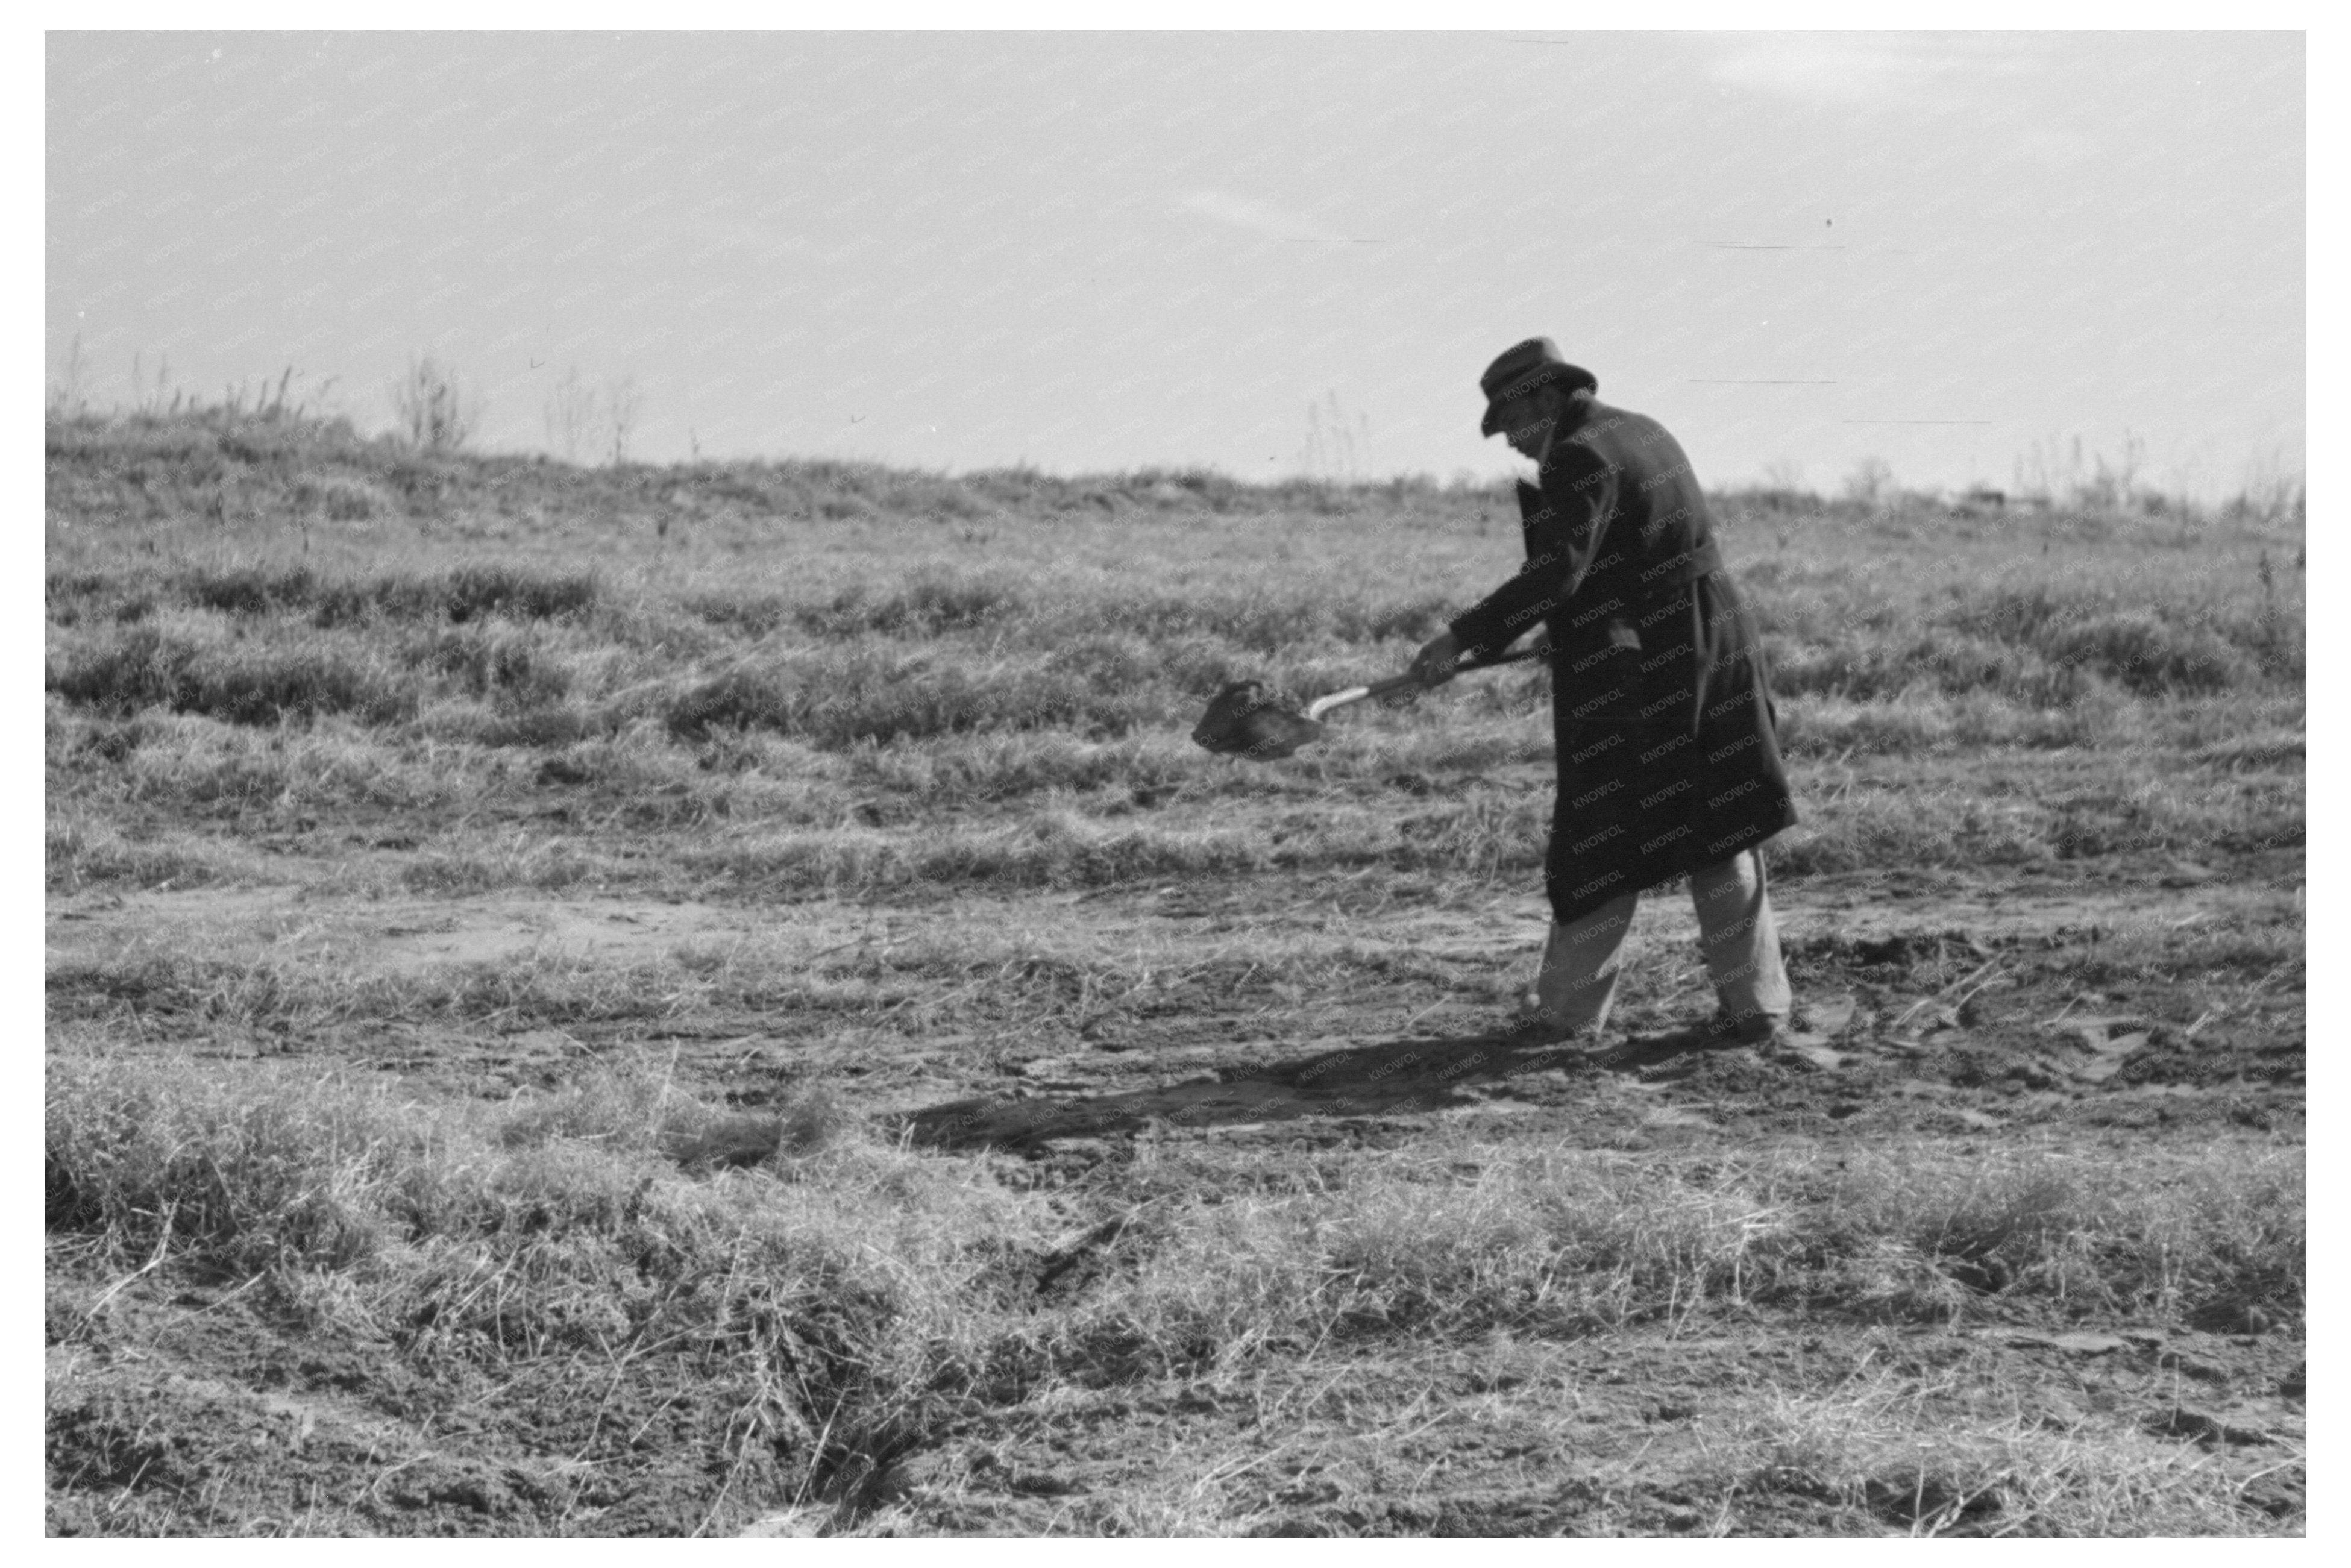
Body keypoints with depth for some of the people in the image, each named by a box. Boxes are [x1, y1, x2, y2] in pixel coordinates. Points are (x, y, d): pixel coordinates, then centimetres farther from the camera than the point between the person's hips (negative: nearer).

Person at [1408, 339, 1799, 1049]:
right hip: (1714, 655, 8)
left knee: (1604, 843, 2)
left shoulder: (1581, 458, -13)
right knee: (1722, 842, 10)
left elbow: (1558, 571, -26)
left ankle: (1566, 1010, 12)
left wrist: (1464, 637, -28)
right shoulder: (1646, 434, 15)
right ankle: (1759, 1010, 12)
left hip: (1634, 678, -8)